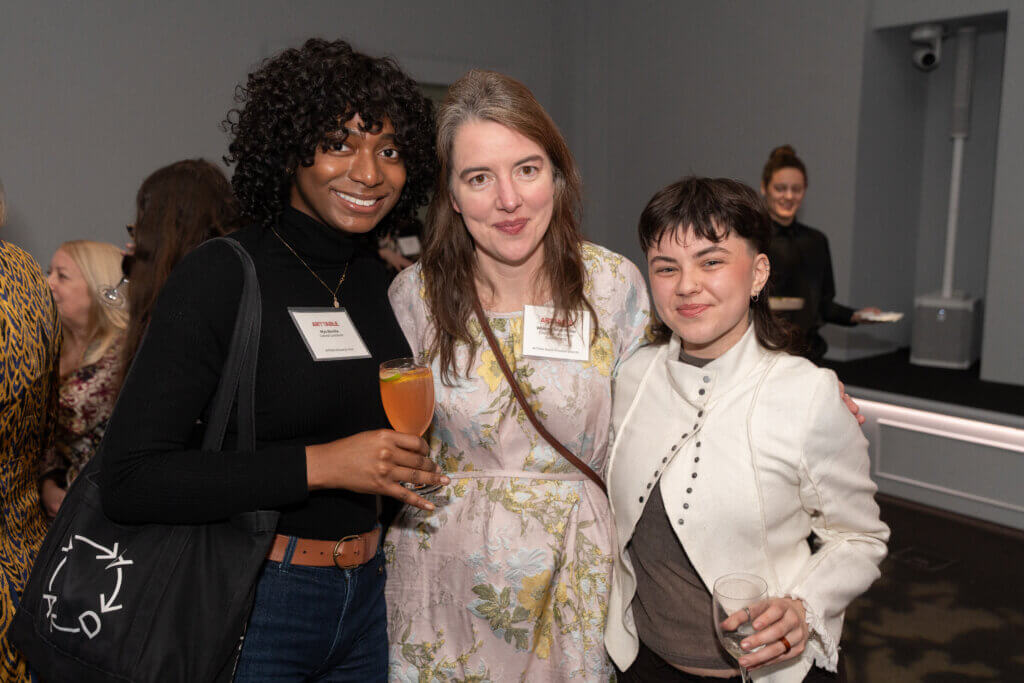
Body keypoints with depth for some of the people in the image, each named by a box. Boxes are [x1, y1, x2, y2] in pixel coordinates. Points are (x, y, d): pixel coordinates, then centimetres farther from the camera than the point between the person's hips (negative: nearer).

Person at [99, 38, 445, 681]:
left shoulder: (385, 281, 4)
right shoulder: (219, 276, -14)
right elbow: (129, 478, -20)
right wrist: (319, 465, -23)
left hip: (366, 599, 6)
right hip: (247, 605, -5)